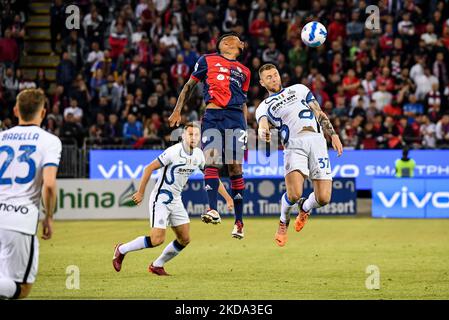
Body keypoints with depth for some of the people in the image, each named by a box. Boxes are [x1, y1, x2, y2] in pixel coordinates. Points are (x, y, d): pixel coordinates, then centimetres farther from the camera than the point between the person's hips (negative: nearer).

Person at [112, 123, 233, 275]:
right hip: (160, 198, -8)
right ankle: (122, 250, 5)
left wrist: (228, 198, 9)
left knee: (185, 239, 4)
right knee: (157, 239, -15)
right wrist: (141, 193, -12)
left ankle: (157, 265, 20)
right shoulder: (174, 152, -19)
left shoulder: (198, 155, 2)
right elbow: (149, 168, -15)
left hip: (175, 200, 8)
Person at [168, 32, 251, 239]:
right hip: (212, 116, -2)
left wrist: (245, 129, 18)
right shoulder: (208, 60, 14)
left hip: (235, 118, 2)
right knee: (211, 161, -18)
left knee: (235, 167, -4)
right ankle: (213, 210, -21)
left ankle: (239, 221, 0)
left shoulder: (243, 71, 25)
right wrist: (177, 111, 6)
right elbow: (190, 85, 16)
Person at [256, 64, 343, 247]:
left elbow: (319, 113, 22)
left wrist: (333, 135, 10)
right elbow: (263, 125, -3)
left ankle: (305, 208, 28)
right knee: (294, 194, -23)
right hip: (294, 146, -2)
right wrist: (263, 133, -28)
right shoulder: (264, 107, 18)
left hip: (316, 141, 2)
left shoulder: (299, 89, 25)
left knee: (323, 198, -9)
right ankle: (283, 223, 10)